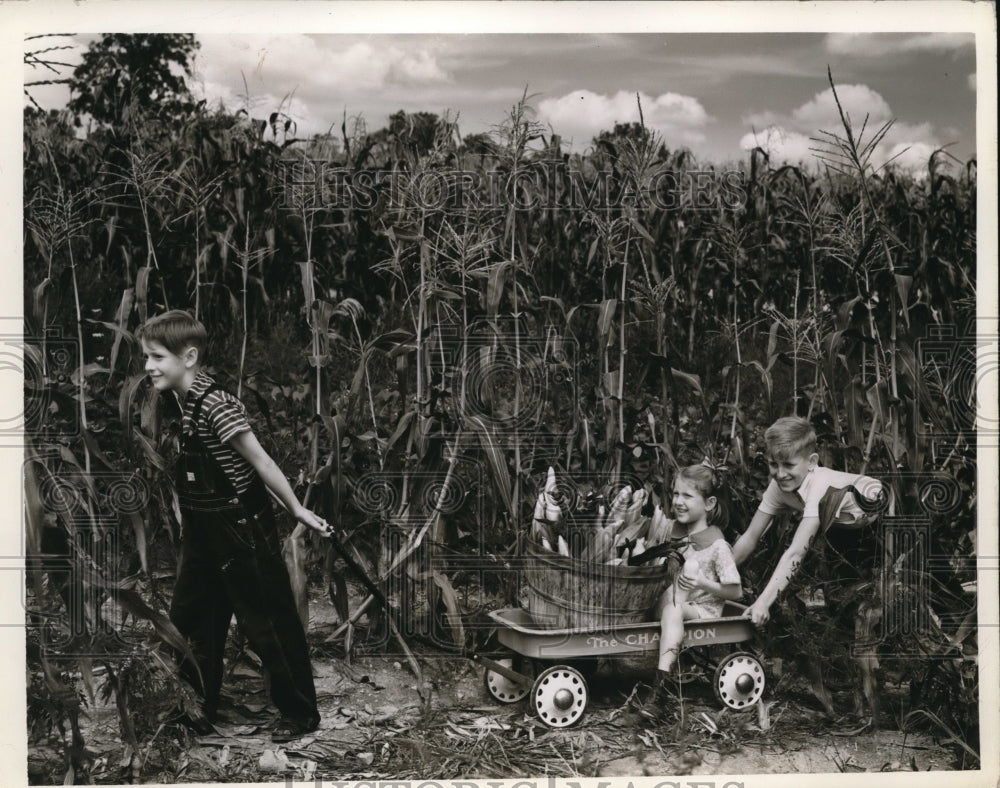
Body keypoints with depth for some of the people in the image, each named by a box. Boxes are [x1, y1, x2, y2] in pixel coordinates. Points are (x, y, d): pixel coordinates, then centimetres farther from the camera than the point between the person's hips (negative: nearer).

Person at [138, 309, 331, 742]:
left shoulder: (216, 405, -22)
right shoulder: (177, 402, 4)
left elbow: (259, 459, -20)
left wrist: (296, 509, -15)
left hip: (241, 529, -9)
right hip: (203, 530, 9)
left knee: (268, 623, 3)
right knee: (189, 617, 17)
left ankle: (300, 713, 17)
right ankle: (200, 706, 34)